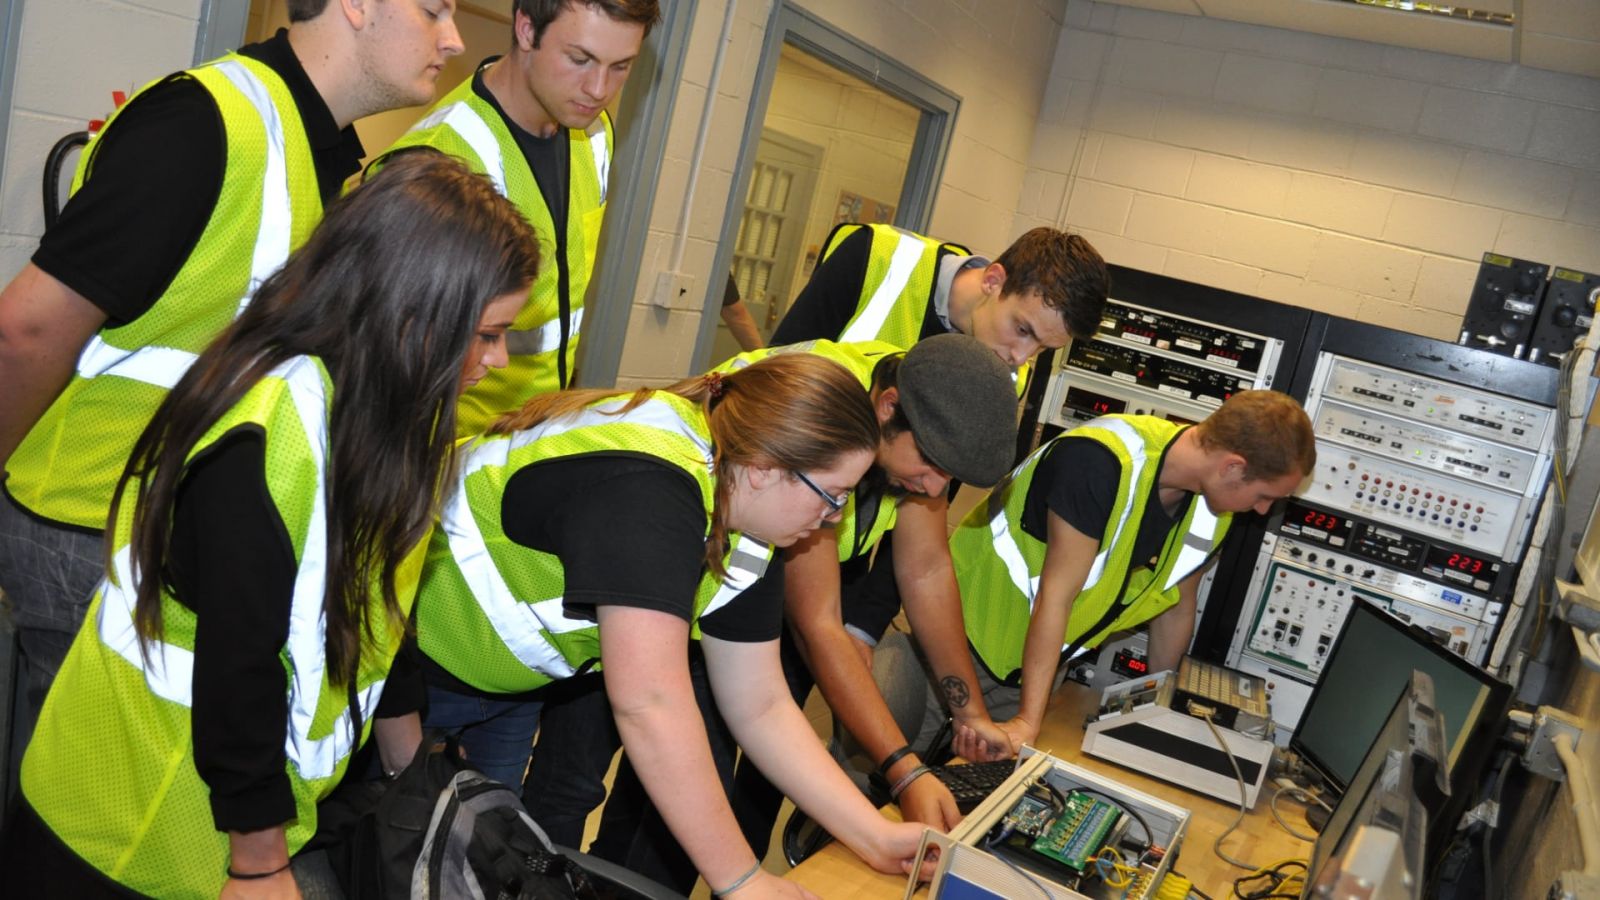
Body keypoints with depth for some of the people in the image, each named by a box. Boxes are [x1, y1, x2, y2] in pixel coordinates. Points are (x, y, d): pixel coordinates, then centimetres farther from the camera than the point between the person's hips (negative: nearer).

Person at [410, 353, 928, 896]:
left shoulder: (742, 532, -9)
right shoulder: (644, 486, -37)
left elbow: (759, 709, -5)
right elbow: (651, 704, -42)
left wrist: (876, 837, -10)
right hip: (409, 663, -7)